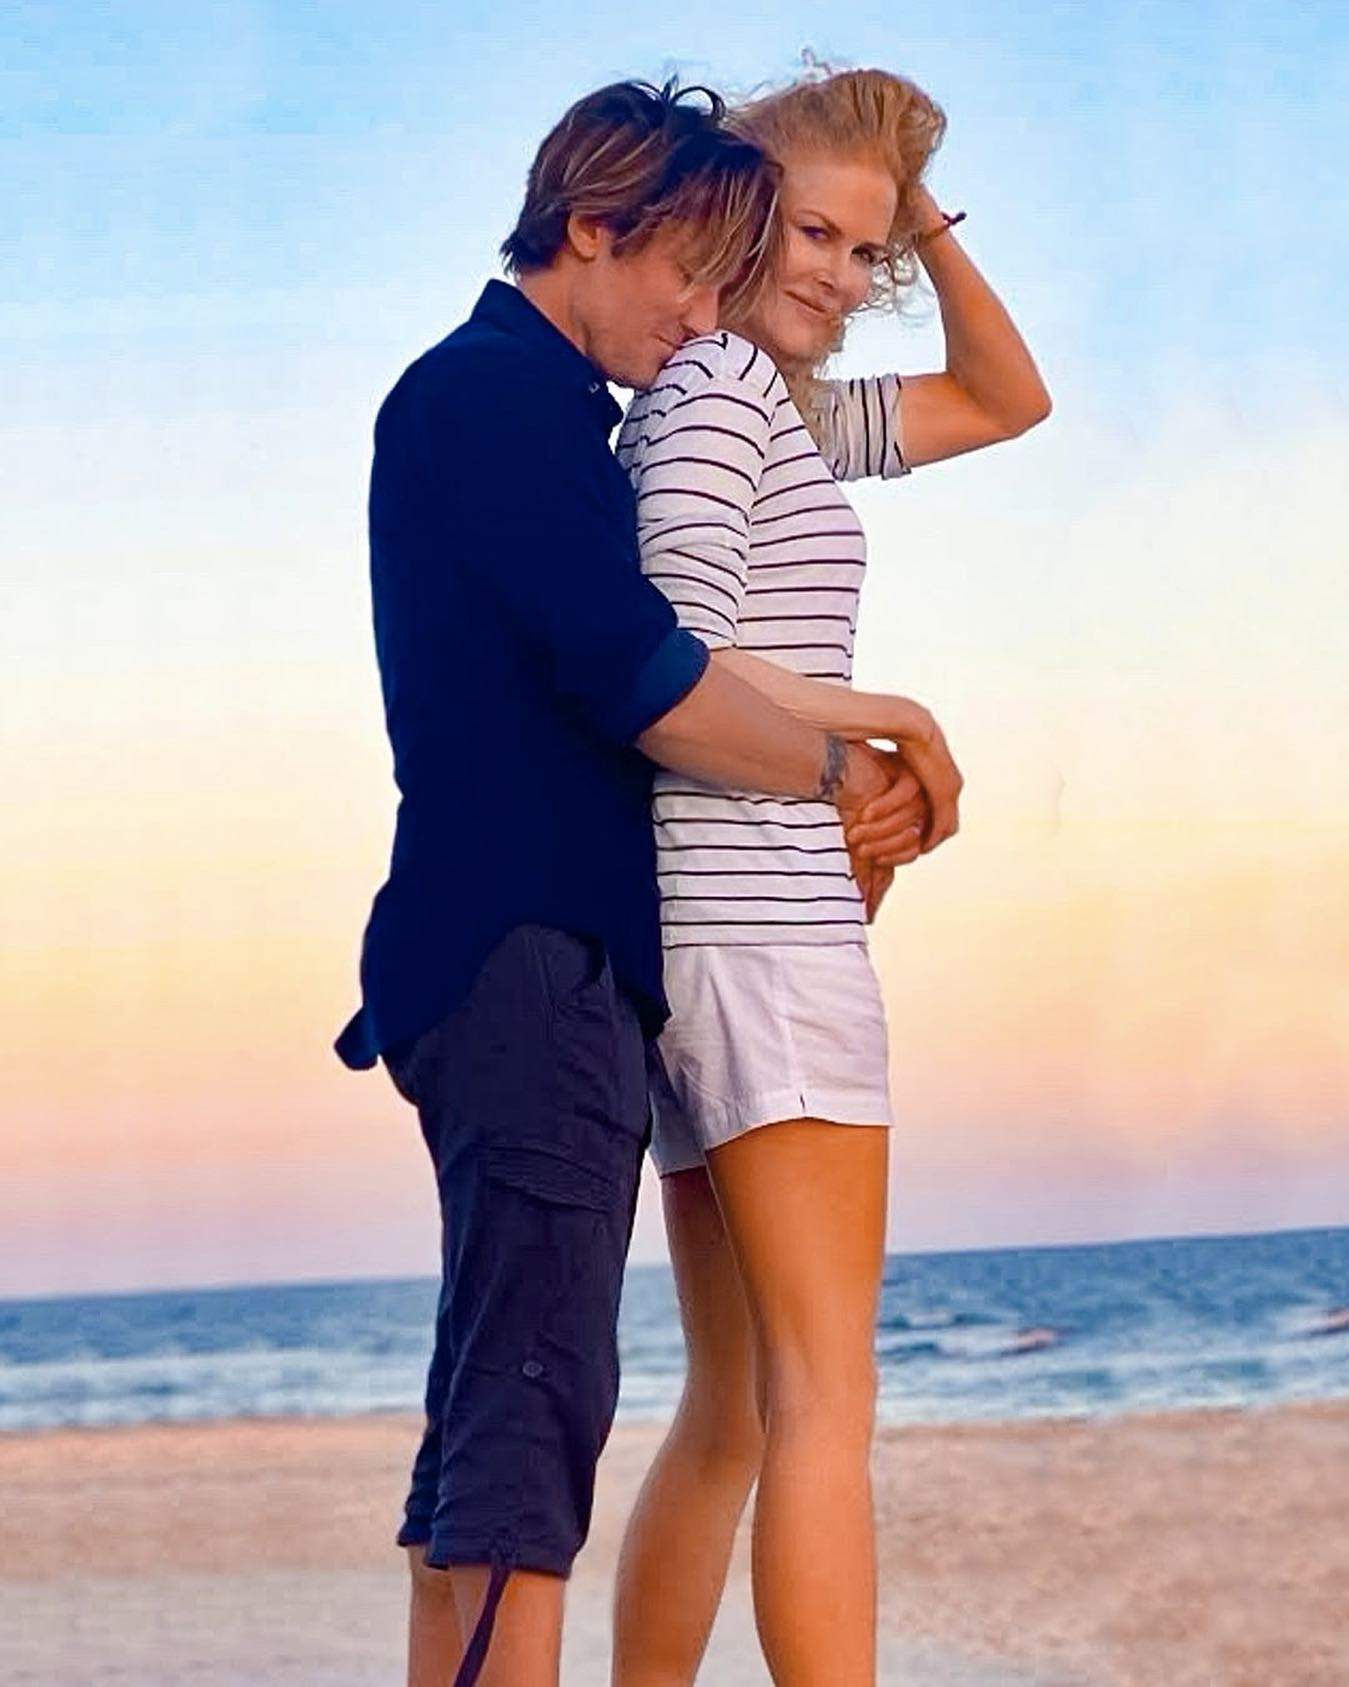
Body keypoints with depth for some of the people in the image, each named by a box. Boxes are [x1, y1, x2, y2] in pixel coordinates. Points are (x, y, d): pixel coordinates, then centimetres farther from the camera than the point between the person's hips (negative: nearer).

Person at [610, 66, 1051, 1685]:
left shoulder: (790, 407, 21)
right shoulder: (717, 381, -6)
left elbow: (1006, 399, 28)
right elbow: (683, 669, -18)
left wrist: (929, 226, 17)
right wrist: (892, 724, -6)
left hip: (693, 942, 10)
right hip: (766, 931, -10)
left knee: (733, 1414, 13)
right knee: (826, 1396, -14)